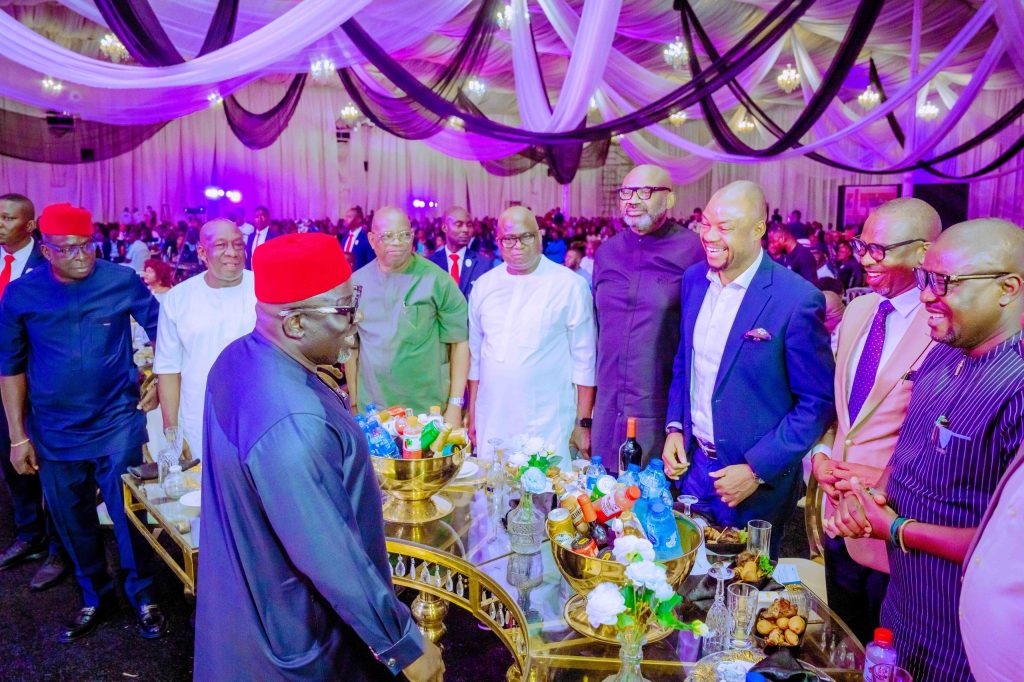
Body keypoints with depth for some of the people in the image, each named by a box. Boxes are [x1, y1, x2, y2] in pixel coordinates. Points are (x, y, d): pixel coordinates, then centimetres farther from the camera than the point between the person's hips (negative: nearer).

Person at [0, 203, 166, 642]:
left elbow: (162, 329, 4)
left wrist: (160, 381, -3)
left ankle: (142, 597, 26)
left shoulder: (123, 281, -11)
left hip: (118, 424, -2)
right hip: (55, 432, 3)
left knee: (127, 515, 6)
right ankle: (95, 597, 36)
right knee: (73, 522, 16)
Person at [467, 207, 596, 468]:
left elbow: (584, 360, -2)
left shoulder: (570, 285, -3)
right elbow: (475, 355, 14)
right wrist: (472, 416, 14)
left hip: (548, 429, -3)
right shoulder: (484, 285, 8)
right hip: (492, 426, 4)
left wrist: (583, 424, -3)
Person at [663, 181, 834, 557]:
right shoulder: (694, 279, 0)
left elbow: (818, 402, -13)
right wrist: (674, 427, 2)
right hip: (693, 462, 5)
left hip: (758, 477, -4)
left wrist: (757, 470, -15)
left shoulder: (797, 299, -19)